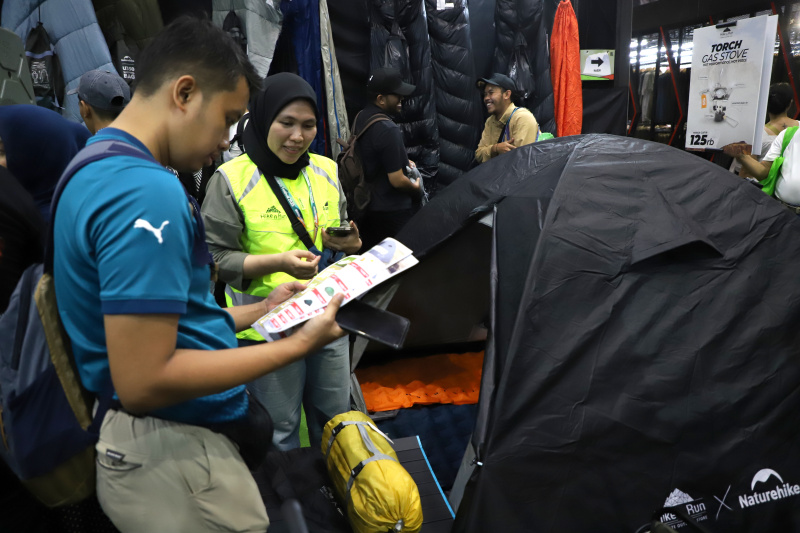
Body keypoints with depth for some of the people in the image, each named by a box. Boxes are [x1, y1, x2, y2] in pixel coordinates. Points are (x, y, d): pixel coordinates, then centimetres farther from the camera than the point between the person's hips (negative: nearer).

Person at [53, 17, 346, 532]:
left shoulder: (100, 168, 9)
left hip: (171, 440, 10)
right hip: (178, 454, -10)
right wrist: (297, 344, -20)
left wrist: (257, 311, 13)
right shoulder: (146, 189, -25)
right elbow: (143, 383, -27)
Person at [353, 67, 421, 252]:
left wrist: (403, 161, 11)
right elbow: (397, 180, -22)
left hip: (365, 207, 9)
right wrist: (416, 187, -3)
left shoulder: (360, 118, 3)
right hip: (392, 211, -8)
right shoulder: (388, 129, -24)